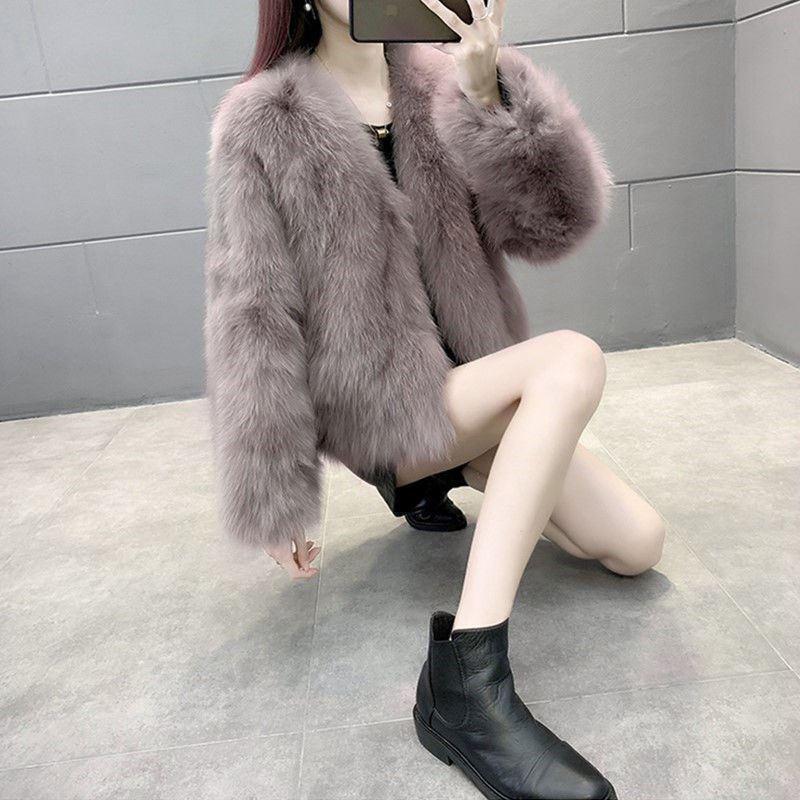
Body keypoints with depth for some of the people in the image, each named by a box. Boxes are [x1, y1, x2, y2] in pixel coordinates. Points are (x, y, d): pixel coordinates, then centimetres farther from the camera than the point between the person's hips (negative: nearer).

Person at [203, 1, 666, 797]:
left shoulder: (440, 84, 4)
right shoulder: (261, 120, -7)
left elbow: (554, 221, -7)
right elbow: (253, 317, -11)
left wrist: (491, 95, -24)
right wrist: (272, 500, -14)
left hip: (469, 386, 6)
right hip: (377, 410, -5)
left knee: (637, 545, -1)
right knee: (572, 358, -29)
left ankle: (445, 480, 21)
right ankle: (466, 683, -31)